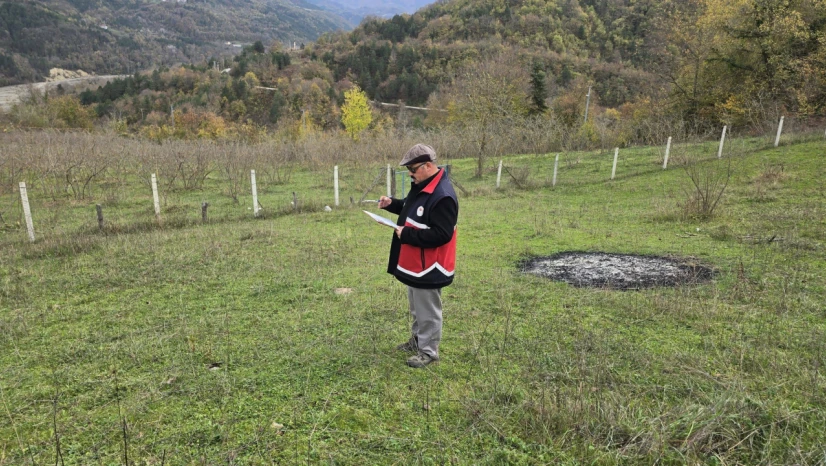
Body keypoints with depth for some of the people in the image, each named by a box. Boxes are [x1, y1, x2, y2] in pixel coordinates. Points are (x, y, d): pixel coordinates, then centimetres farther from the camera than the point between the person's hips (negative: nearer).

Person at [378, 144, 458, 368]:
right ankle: (417, 339, 41)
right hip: (414, 262, 10)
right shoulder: (420, 186, 7)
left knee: (428, 310, 5)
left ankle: (428, 351, 20)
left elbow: (441, 234, -29)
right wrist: (392, 204, 5)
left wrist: (406, 234, -24)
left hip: (429, 266, -10)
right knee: (416, 307, 24)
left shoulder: (443, 196, -26)